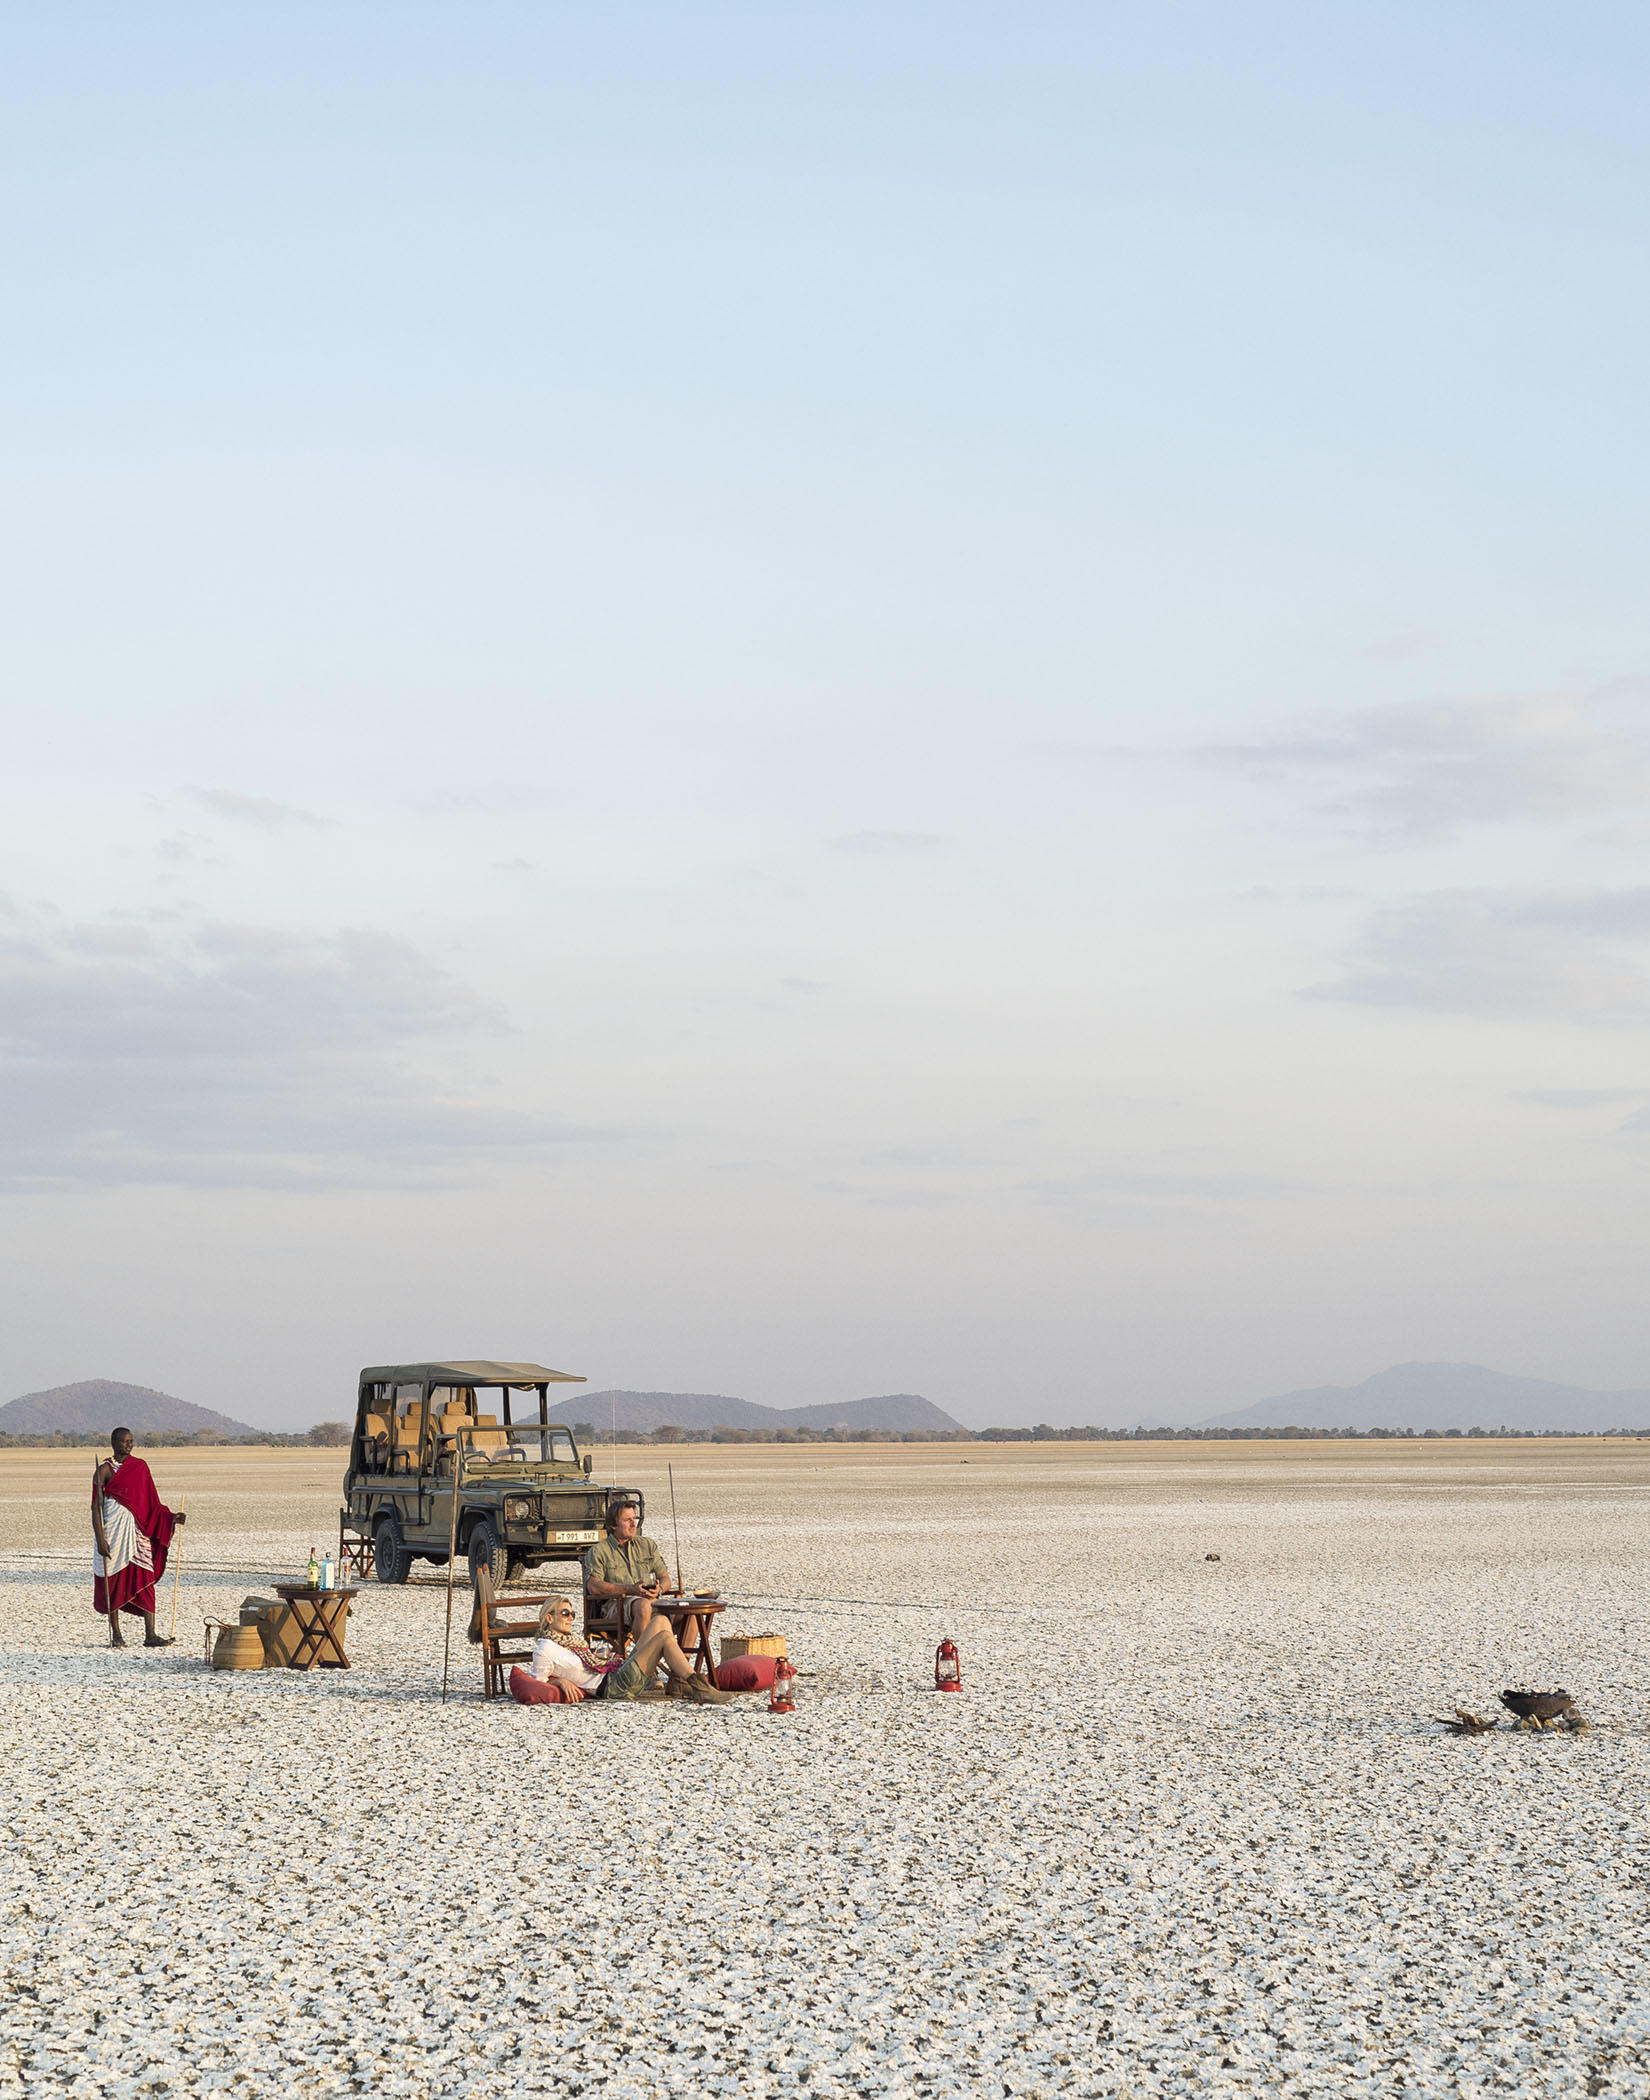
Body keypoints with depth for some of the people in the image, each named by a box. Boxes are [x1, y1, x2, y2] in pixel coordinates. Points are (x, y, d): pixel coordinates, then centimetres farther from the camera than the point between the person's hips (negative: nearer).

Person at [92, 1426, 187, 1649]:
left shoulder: (140, 1467, 11)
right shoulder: (104, 1470, -1)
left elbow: (150, 1502, 13)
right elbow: (96, 1506, -5)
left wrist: (171, 1517, -2)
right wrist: (100, 1539, -14)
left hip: (136, 1529, 3)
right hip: (113, 1528, -3)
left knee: (145, 1580, -5)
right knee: (113, 1581, 2)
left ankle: (150, 1635, -9)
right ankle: (116, 1634, 12)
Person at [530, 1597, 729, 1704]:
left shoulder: (567, 1641, 22)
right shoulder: (544, 1650, -6)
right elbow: (538, 1683, -9)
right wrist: (561, 1681, -23)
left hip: (621, 1671, 10)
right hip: (613, 1686, -10)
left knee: (661, 1622, 3)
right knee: (665, 1637, -19)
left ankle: (680, 1680, -2)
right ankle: (701, 1691, -19)